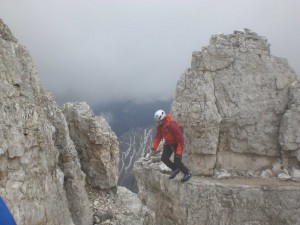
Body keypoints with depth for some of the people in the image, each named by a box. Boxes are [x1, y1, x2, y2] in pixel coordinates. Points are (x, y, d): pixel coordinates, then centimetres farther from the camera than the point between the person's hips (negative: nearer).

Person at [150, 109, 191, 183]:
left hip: (177, 143, -7)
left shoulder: (172, 126, -35)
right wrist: (153, 148, -14)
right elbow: (158, 137, -4)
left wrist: (178, 152, -30)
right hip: (169, 143, 7)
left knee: (177, 161, -12)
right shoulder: (160, 126, -13)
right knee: (164, 158, -3)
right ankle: (175, 169, 22)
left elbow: (181, 139, -30)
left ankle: (187, 173, 13)